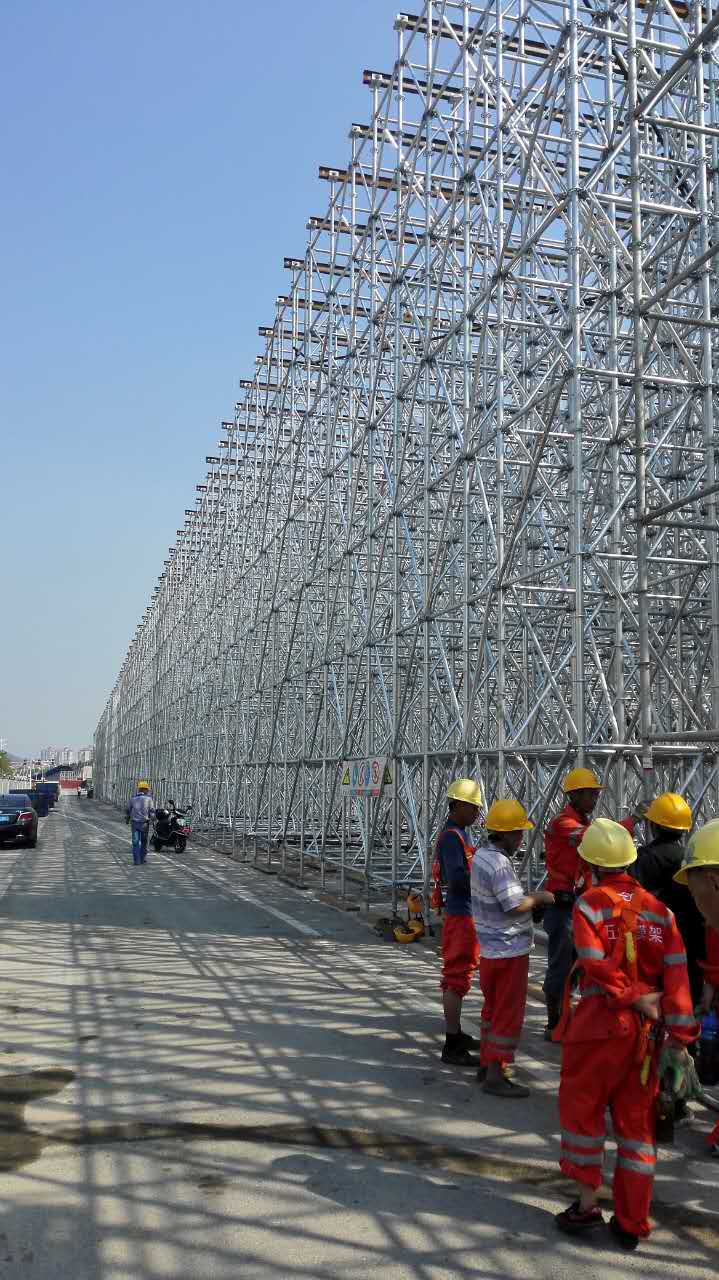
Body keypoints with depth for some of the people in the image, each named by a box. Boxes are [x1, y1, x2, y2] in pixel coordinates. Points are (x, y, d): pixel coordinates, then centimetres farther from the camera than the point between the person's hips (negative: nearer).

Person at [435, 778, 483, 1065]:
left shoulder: (457, 834, 13)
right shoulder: (451, 836, -18)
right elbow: (457, 877, -26)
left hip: (461, 911, 10)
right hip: (461, 915, -10)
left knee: (454, 975, 18)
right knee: (457, 978, -6)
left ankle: (456, 1034, 30)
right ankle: (452, 1046, -1)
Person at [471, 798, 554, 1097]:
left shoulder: (481, 854, 6)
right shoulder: (499, 863, -25)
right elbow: (516, 905, -26)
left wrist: (532, 900, 11)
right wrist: (541, 897, -10)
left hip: (490, 947, 10)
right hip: (509, 949, -10)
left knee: (493, 1006, 21)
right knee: (509, 1014, 1)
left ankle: (486, 1064, 32)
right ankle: (495, 1076, 7)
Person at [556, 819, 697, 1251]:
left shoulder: (589, 904, -8)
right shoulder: (659, 910, 4)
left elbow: (597, 965, -19)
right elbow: (677, 974, -3)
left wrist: (636, 999, -12)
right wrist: (680, 1034, -4)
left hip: (600, 1022, -4)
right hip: (646, 1032, 4)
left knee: (583, 1109, 13)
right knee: (637, 1120, 14)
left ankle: (587, 1205, 20)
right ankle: (632, 1223, 21)